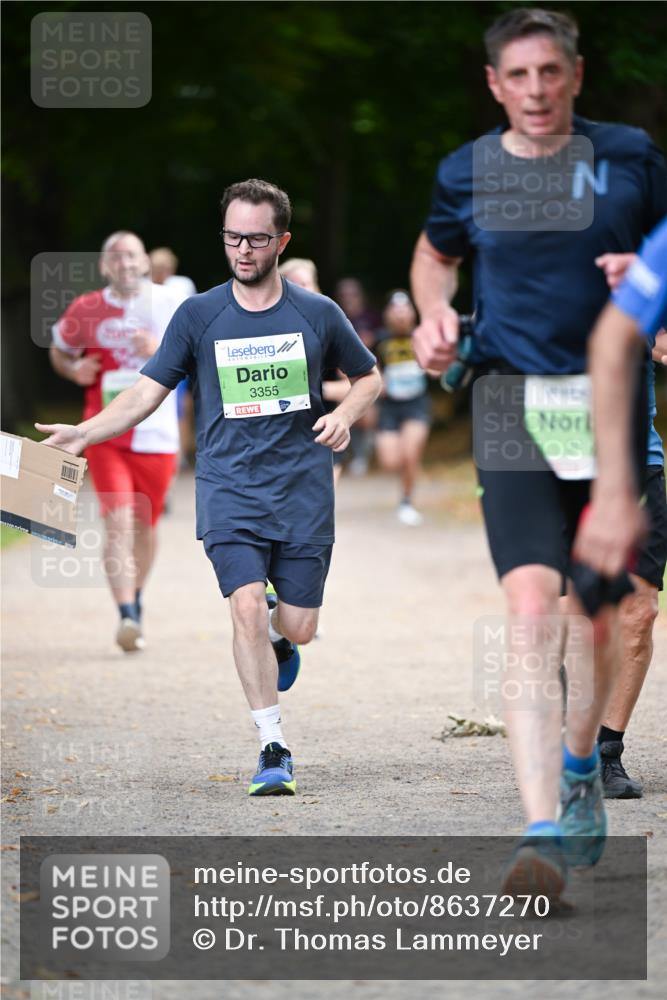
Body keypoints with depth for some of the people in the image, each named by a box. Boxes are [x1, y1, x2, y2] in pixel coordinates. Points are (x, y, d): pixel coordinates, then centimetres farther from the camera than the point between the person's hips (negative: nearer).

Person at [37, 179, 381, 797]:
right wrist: (83, 433, -14)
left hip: (303, 492, 1)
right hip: (228, 491, -1)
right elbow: (146, 393, 0)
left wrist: (346, 414, -5)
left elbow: (368, 376, 17)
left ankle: (276, 638, 39)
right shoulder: (197, 316, 2)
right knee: (247, 609, -18)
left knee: (296, 628, 0)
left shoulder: (317, 314, 3)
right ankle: (273, 750, -10)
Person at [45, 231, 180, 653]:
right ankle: (127, 616, -21)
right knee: (118, 523, -15)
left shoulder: (166, 305, 0)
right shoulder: (85, 310, 1)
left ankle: (136, 599, 38)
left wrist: (162, 349, -18)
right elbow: (59, 350, 18)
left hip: (157, 434, 1)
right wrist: (75, 370, -4)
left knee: (145, 524, 13)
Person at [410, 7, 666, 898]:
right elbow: (434, 255, 25)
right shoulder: (467, 173, 5)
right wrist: (435, 314, 5)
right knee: (532, 606, -17)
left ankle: (581, 766, 41)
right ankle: (543, 831, -26)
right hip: (514, 407, -1)